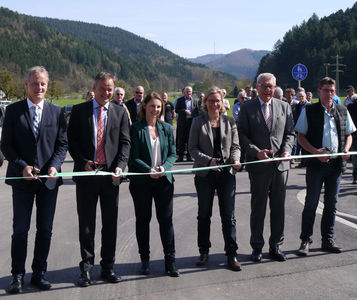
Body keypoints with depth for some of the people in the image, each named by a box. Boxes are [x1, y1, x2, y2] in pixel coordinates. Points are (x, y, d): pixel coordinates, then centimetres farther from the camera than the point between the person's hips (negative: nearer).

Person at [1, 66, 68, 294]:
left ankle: (39, 274, 21)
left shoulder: (56, 112, 6)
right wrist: (22, 166, -14)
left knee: (45, 230, 8)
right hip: (22, 179, -2)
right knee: (20, 230, 3)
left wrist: (54, 166, -12)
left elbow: (62, 144, 5)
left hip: (49, 179, 2)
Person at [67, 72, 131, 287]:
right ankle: (86, 268, 15)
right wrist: (83, 162, -12)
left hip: (110, 174, 1)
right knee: (86, 224, 5)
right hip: (86, 173, -1)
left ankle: (108, 267, 20)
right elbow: (72, 140, 2)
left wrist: (120, 165, -11)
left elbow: (125, 142, 4)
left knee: (110, 223, 8)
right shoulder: (79, 110, 5)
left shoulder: (120, 112, 8)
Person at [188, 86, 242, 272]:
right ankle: (204, 251, 24)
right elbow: (192, 148, -3)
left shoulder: (229, 122, 6)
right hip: (205, 174, -1)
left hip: (226, 173, 1)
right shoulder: (198, 122, 0)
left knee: (228, 215, 2)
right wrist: (208, 160, -17)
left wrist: (235, 160, -12)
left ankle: (231, 254, 9)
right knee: (204, 215, 10)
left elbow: (235, 146, 8)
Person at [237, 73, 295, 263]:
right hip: (258, 165, -2)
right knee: (258, 208, 6)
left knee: (278, 208, 8)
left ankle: (276, 246, 21)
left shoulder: (284, 107, 10)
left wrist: (287, 150, -7)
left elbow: (290, 133, 10)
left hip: (280, 164, 3)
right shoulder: (247, 108, 1)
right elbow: (241, 135, -2)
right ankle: (257, 247, 18)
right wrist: (256, 152, -15)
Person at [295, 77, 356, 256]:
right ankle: (305, 240, 9)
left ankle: (328, 240, 20)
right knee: (311, 203, -1)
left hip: (336, 163, 4)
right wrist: (316, 151, -15)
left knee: (331, 203, 10)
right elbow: (301, 137, -1)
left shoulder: (342, 111, 11)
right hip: (316, 163, -3)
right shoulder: (309, 111, 1)